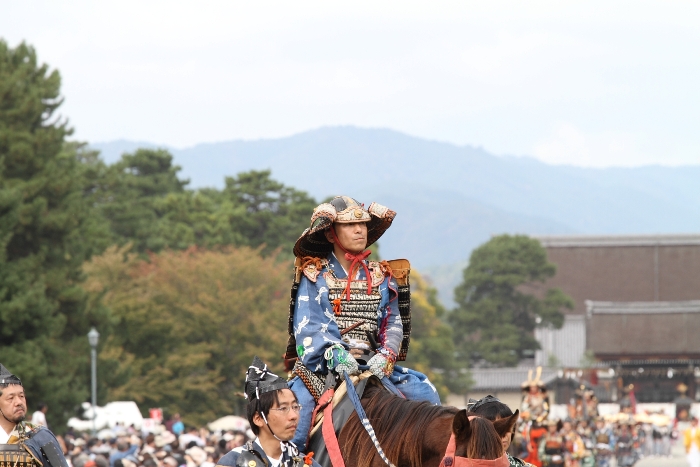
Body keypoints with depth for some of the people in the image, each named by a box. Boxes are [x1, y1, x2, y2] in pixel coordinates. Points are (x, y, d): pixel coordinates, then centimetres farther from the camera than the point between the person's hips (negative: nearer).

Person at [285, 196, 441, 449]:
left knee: (423, 393, -15)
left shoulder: (381, 277, 14)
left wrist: (385, 356, -17)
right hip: (321, 367, -3)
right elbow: (308, 324, -9)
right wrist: (334, 354, -28)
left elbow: (392, 324, 5)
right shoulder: (315, 276, 4)